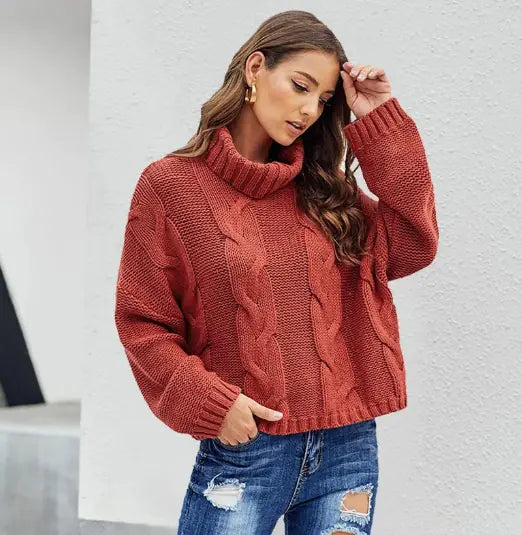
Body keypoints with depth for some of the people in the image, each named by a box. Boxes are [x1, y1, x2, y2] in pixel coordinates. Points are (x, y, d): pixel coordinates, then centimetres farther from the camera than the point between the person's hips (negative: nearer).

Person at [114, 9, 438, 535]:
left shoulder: (323, 187, 11)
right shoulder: (170, 184, -2)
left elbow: (412, 244, 1)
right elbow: (143, 322, -2)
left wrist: (381, 122, 0)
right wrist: (209, 401, -14)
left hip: (347, 447, 4)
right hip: (241, 451, -3)